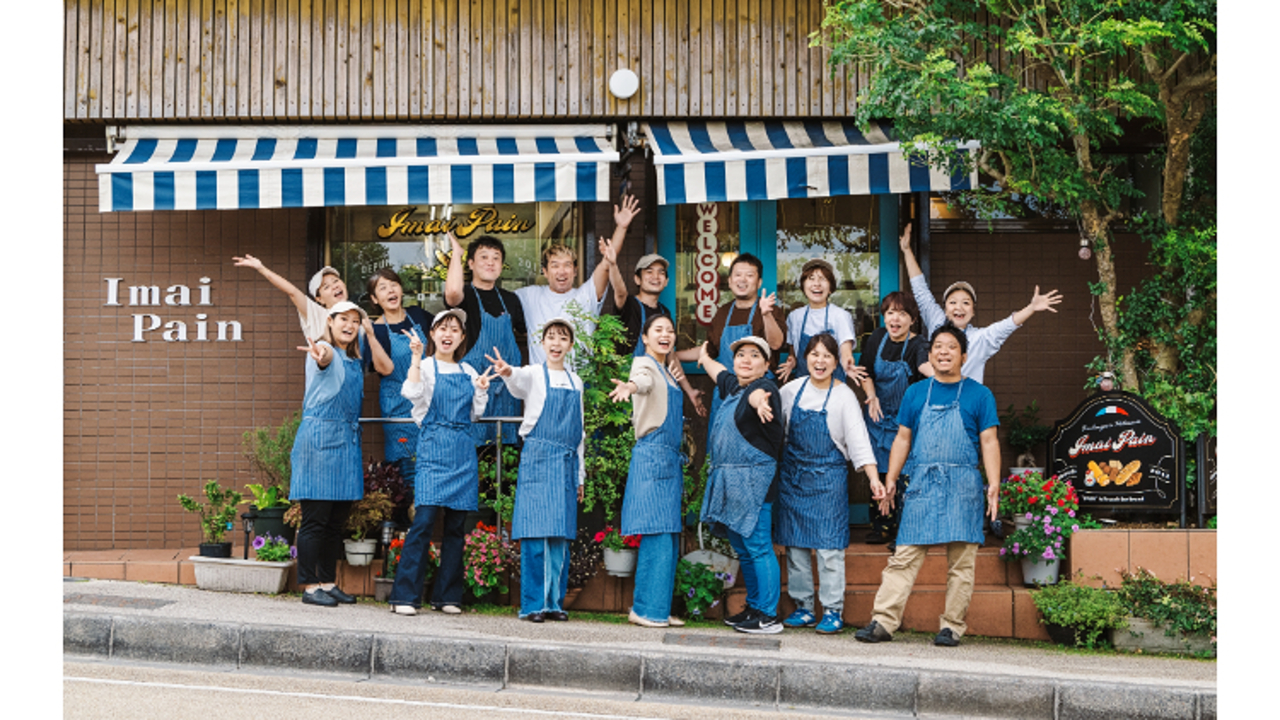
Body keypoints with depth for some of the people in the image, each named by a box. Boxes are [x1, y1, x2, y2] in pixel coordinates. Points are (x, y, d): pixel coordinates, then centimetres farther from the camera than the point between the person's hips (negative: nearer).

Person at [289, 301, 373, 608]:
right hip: (320, 436, -8)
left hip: (347, 440, 8)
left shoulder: (354, 360, 18)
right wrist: (322, 356, -55)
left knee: (337, 519, 11)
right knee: (315, 518, -5)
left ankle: (328, 582, 18)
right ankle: (309, 585, -1)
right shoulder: (324, 350, -8)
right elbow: (327, 357, -34)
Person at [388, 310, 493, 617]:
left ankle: (447, 596, 12)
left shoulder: (468, 372, 16)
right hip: (433, 448, -5)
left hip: (463, 452, 5)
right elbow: (412, 393, -18)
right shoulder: (425, 368, 2)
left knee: (456, 525, 5)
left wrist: (482, 389, 4)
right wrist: (416, 357, -18)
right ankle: (404, 596, -12)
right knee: (425, 519, -14)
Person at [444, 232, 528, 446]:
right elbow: (452, 292, -29)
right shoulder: (465, 295, -4)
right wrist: (456, 252, -18)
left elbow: (525, 336, 22)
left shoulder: (510, 299, 13)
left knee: (505, 446, 8)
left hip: (506, 386, 5)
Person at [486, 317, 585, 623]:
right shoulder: (534, 374, 2)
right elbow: (519, 381, -25)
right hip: (537, 459, -4)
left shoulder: (575, 382, 16)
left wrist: (580, 475, 17)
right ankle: (532, 604, -5)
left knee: (561, 535, 3)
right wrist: (507, 372, -49)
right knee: (536, 532, -8)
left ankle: (554, 602, 9)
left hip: (566, 463, 4)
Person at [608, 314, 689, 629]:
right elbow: (644, 381, -32)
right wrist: (630, 386, -52)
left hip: (670, 459, 9)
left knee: (669, 537, 8)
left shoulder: (667, 371, 20)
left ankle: (658, 608, 12)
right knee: (657, 535, -12)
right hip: (653, 456, -9)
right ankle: (646, 609, -9)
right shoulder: (644, 364, -6)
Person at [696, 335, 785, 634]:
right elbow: (719, 373, 39)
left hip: (753, 480, -9)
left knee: (758, 547, -9)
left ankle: (768, 616, -8)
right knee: (742, 548, 13)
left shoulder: (764, 386, -11)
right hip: (728, 480, 9)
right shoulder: (733, 386, 16)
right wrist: (705, 359, 59)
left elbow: (757, 394, -37)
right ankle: (754, 607, 22)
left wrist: (759, 401, -61)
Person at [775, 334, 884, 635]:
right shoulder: (792, 390, 5)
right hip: (793, 474, 4)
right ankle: (803, 608, 15)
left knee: (829, 545, -6)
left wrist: (874, 478, -17)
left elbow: (858, 440, -9)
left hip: (828, 477, -4)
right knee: (794, 543, 5)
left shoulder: (844, 396, -4)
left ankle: (832, 612, 0)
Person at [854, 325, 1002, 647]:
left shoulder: (979, 395, 6)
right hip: (922, 484, 2)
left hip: (963, 487, -2)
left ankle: (952, 627, 8)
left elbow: (989, 442, 3)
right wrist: (890, 480, 9)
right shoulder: (916, 393, 13)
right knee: (904, 558, -3)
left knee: (960, 562, 0)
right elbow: (903, 439, 16)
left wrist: (994, 483, -8)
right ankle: (883, 622, -4)